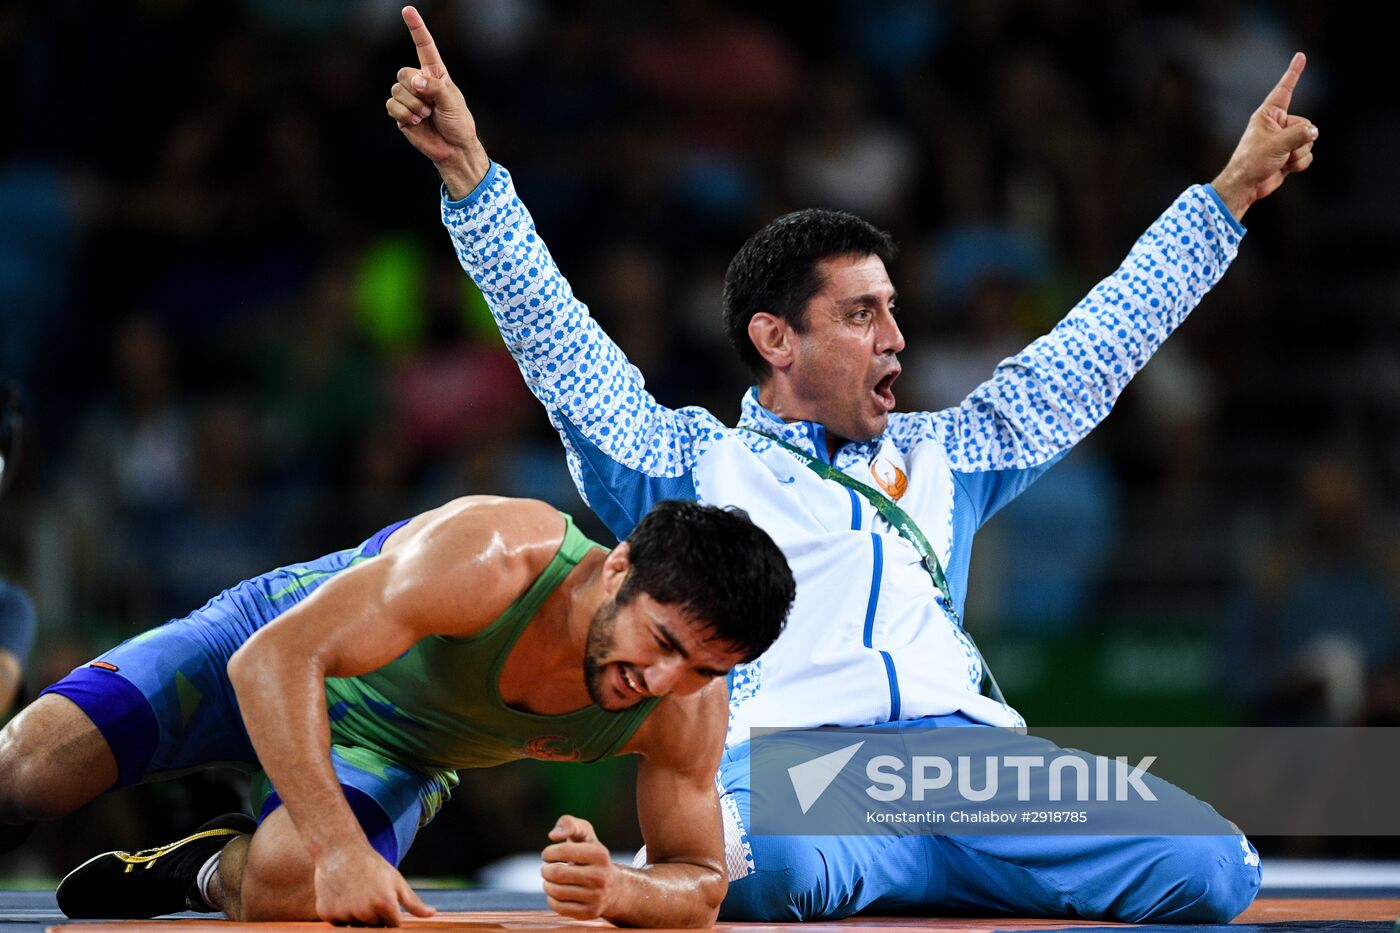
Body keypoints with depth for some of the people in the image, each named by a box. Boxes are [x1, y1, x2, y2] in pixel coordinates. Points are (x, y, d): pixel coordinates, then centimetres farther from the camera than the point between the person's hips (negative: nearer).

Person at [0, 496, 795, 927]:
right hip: (273, 638, -3)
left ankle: (215, 866, 6)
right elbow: (274, 658, -41)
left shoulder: (688, 709, -25)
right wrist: (341, 847, -51)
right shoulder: (487, 559, -41)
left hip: (388, 754, 3)